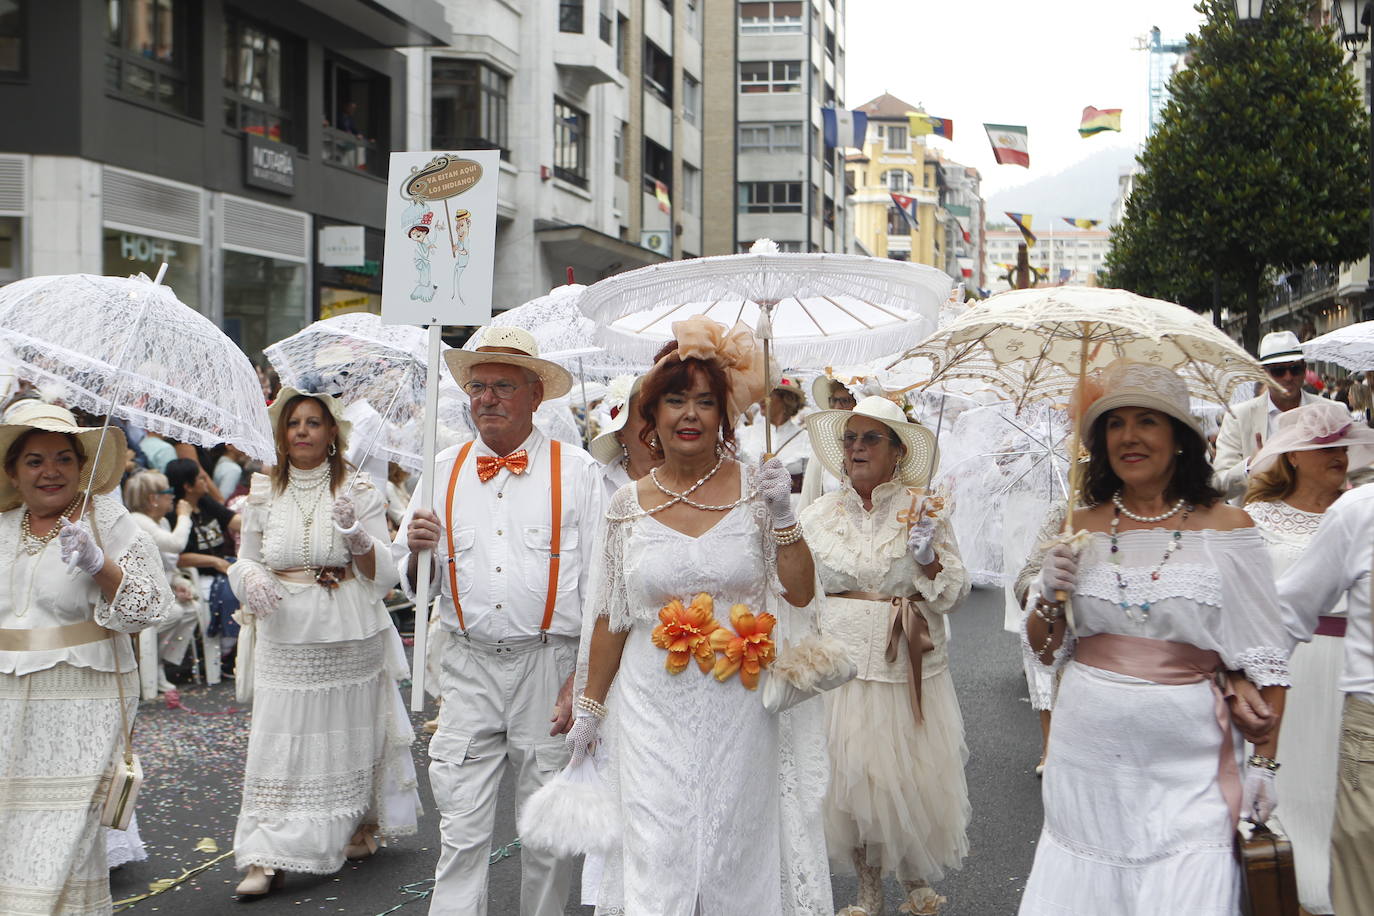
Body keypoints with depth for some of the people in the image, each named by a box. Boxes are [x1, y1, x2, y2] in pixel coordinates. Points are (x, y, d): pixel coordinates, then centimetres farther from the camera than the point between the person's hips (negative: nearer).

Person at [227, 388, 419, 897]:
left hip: (351, 637, -1)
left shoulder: (359, 492, 0)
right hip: (286, 639, 1)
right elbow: (245, 560, 14)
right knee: (278, 743, -3)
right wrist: (252, 579, -9)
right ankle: (268, 857, -1)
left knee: (350, 732, 9)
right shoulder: (263, 494, 6)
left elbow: (385, 575, -4)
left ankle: (361, 826, 30)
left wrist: (356, 535, -23)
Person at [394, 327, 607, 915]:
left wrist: (583, 682, -9)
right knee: (461, 832, 0)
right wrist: (419, 552, -11)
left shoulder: (576, 471, 0)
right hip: (468, 668, 2)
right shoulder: (444, 471, 9)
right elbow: (413, 584, 13)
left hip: (551, 665, -2)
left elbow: (601, 585, -2)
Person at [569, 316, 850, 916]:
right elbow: (610, 619, 9)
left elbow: (801, 596, -1)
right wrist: (589, 707, 11)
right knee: (654, 859, -1)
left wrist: (782, 517, -13)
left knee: (735, 853, 8)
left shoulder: (755, 490, -1)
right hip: (652, 710, 1)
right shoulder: (629, 505, 3)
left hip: (737, 708, 0)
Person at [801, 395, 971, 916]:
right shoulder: (816, 516, 5)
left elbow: (955, 597, -2)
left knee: (912, 780, 4)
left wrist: (929, 560, -18)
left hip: (910, 672, -2)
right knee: (850, 779, 6)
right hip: (840, 667, 2)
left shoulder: (924, 513, 0)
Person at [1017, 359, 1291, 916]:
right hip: (1088, 750, 3)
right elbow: (1046, 653, 11)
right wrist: (1049, 596, -7)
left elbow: (1264, 659, -1)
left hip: (1185, 759, -2)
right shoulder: (1080, 530, 5)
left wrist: (1264, 762, -4)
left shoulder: (1226, 528, -4)